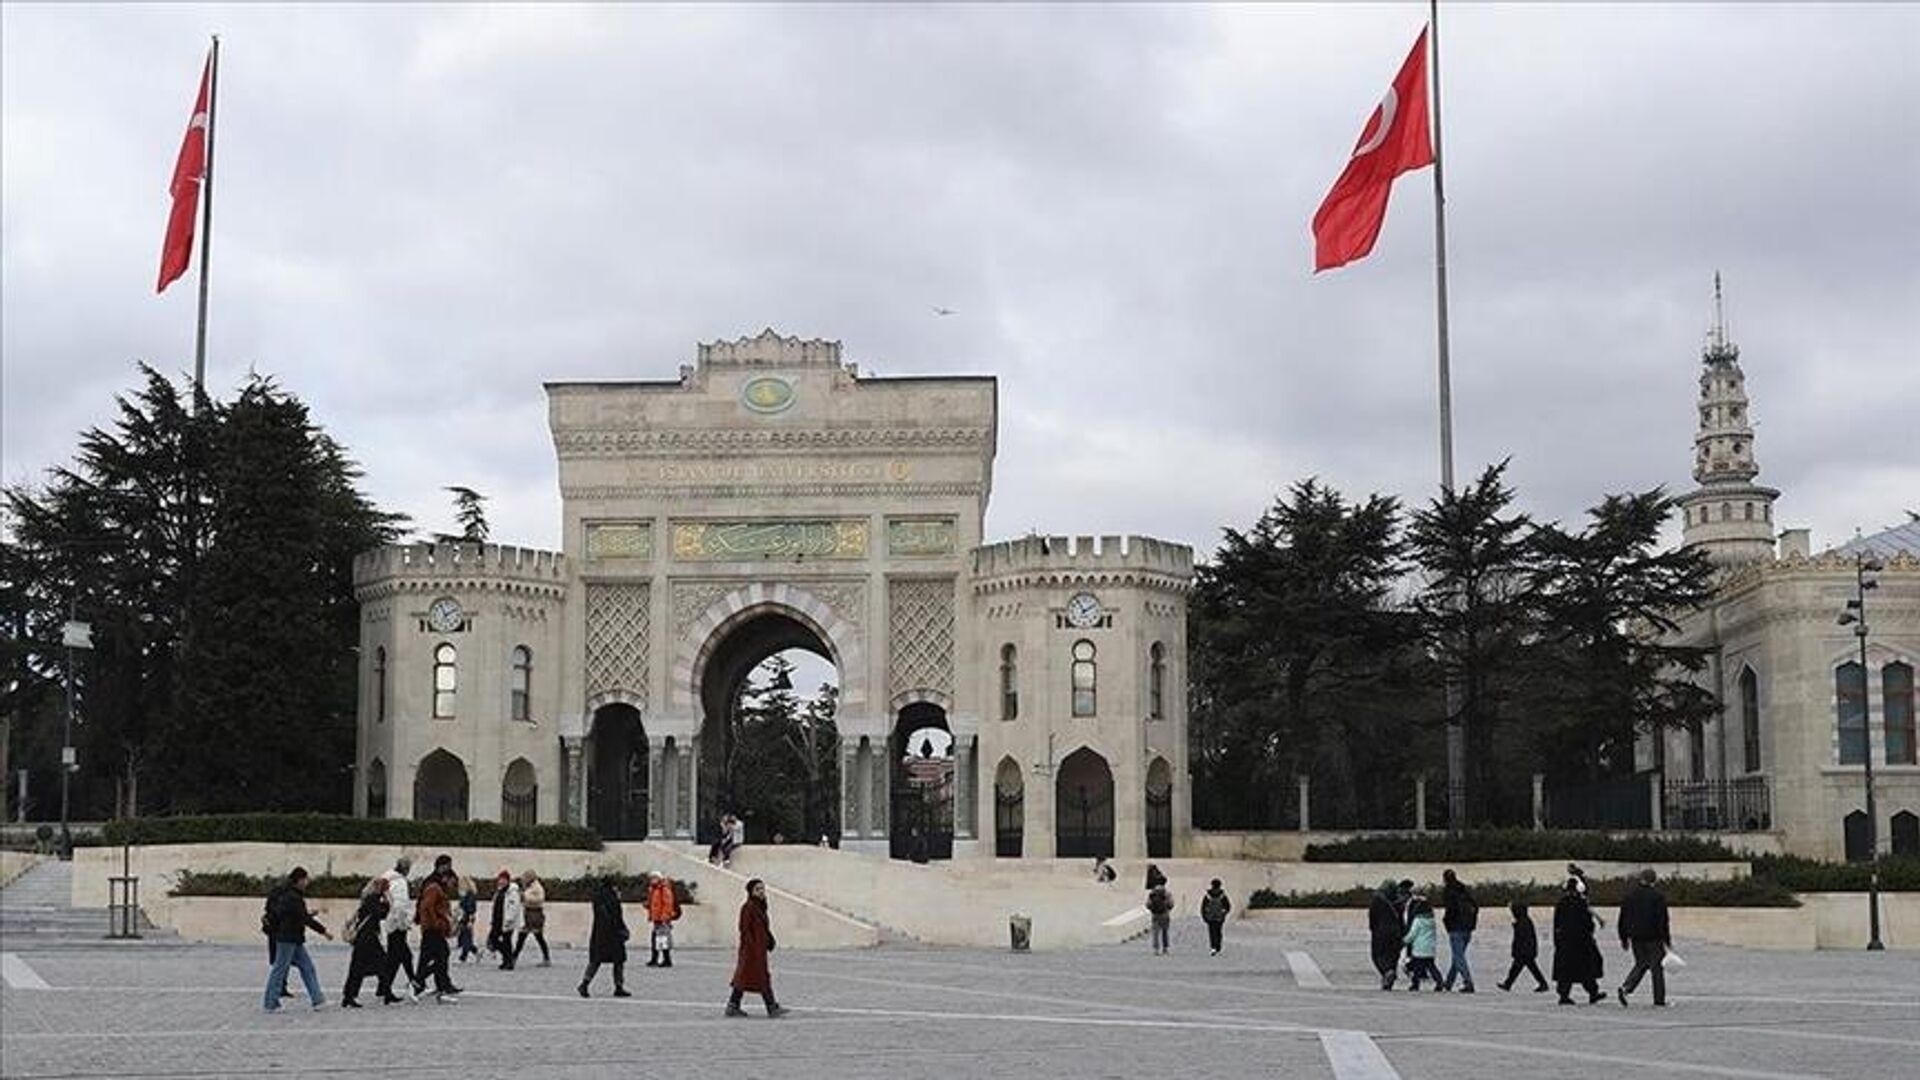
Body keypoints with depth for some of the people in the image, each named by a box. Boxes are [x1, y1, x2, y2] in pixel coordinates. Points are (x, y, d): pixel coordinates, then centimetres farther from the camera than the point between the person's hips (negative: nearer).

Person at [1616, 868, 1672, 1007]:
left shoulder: (1630, 896, 6)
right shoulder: (1658, 896, -8)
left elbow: (1623, 919, 10)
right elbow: (1663, 921, -10)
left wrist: (1624, 938, 17)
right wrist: (1667, 940, -5)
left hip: (1636, 938, 5)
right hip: (1653, 938, -5)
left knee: (1641, 964, 17)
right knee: (1657, 967, 5)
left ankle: (1625, 988, -4)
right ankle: (1659, 1000, 6)